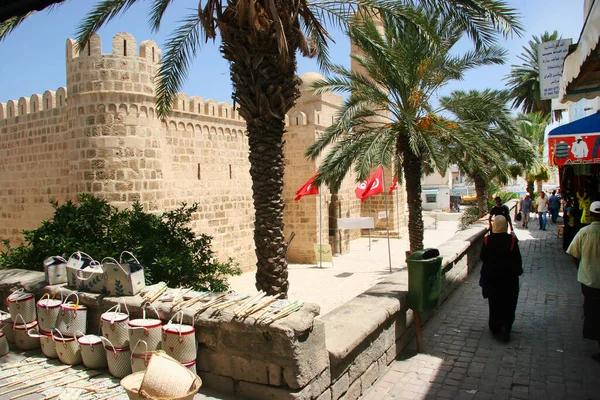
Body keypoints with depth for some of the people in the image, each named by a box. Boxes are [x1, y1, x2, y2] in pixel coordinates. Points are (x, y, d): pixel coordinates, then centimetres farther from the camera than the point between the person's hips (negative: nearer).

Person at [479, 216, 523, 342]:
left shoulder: (487, 240, -11)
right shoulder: (512, 239, -13)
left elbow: (483, 257, -3)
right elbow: (518, 258, -6)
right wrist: (519, 271, 10)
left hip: (492, 276, 1)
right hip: (509, 276, -1)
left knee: (494, 303, 15)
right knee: (508, 303, 10)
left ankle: (495, 326, 24)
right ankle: (505, 326, -4)